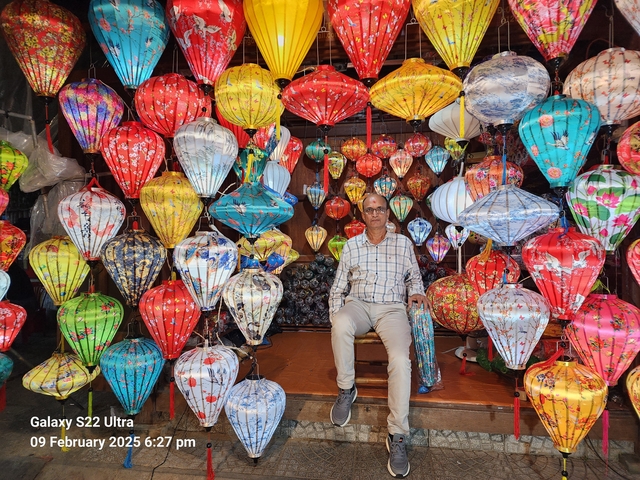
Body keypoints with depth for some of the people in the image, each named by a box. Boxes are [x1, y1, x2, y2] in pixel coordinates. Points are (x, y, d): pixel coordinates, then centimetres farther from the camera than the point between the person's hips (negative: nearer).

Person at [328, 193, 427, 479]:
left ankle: (398, 436, -17)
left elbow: (414, 276, 21)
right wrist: (335, 318, 0)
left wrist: (416, 292, -1)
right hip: (358, 304, 1)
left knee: (400, 359, -28)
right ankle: (346, 389, -13)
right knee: (342, 325, -36)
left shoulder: (403, 243, 11)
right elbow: (338, 287, 13)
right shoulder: (351, 245, 11)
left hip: (391, 308, 0)